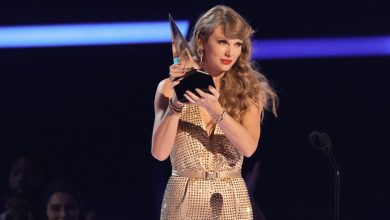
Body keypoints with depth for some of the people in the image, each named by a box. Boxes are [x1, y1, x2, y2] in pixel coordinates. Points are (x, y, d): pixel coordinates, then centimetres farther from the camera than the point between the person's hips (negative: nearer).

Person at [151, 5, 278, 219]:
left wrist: (216, 110, -24)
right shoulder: (171, 87, 1)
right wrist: (175, 103, -18)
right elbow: (160, 152, -8)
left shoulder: (248, 90, 4)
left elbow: (248, 146, -12)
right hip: (185, 201, -1)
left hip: (232, 202, 1)